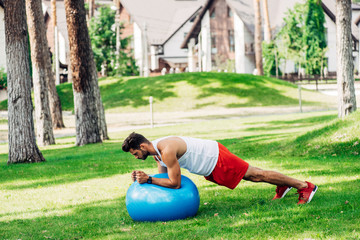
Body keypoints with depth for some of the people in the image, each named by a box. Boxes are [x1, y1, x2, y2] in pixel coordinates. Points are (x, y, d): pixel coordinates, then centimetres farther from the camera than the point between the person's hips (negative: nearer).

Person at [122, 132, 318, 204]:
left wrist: (148, 180, -29)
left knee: (255, 174, 1)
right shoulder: (155, 150, 0)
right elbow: (164, 177, 11)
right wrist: (143, 177, -4)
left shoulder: (167, 150, -30)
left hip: (216, 159, -8)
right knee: (250, 174, 24)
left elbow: (175, 183, -29)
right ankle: (283, 185, 43)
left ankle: (304, 186, 10)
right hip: (210, 164, 8)